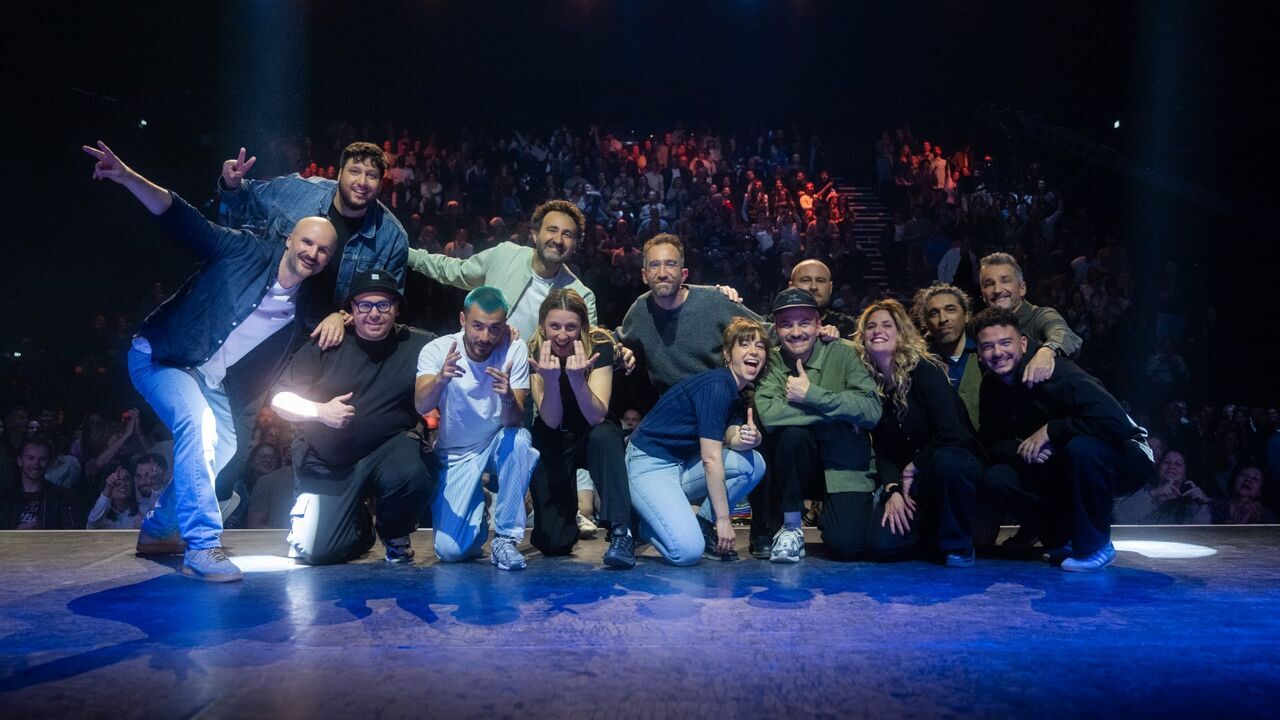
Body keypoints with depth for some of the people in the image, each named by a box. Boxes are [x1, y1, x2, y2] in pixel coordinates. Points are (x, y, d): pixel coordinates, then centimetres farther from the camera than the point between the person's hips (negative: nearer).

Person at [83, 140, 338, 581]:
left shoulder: (309, 307, -2)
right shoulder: (246, 251, -14)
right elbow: (185, 222, -21)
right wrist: (128, 178, -34)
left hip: (216, 382, 7)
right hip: (161, 358, -6)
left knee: (220, 451, 5)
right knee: (197, 422, -30)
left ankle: (157, 529, 33)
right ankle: (202, 548, -27)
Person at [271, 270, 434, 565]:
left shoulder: (417, 346, -4)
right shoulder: (326, 346, -3)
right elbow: (280, 399, -1)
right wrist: (320, 411, -17)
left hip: (389, 448, -1)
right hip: (326, 463, 1)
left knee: (410, 476, -35)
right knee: (316, 553, -7)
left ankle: (395, 535, 0)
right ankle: (361, 527, 31)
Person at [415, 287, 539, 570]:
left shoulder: (515, 350, -17)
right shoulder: (438, 350, -17)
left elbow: (514, 422, -24)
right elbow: (421, 406, -32)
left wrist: (508, 398, -47)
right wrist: (440, 379, -53)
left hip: (497, 445, 1)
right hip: (454, 453, 0)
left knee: (519, 439, -36)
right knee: (450, 549, -15)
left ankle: (506, 538, -19)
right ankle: (477, 502, 19)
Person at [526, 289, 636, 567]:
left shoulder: (599, 346, -19)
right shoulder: (533, 353, -16)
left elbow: (597, 417, -27)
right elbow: (552, 422, -23)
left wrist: (577, 378, -44)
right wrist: (550, 378, -40)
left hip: (594, 437, -1)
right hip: (553, 443, 1)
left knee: (604, 435, -39)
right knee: (553, 543, -9)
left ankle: (621, 533, -34)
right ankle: (565, 510, 27)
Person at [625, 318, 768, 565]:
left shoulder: (735, 390, 11)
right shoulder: (716, 385, -18)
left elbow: (731, 438, -2)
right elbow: (711, 459, -20)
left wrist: (745, 439, -27)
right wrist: (723, 519, -16)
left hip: (681, 465, 9)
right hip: (649, 465, -9)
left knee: (753, 463, -8)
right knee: (688, 552, -25)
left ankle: (702, 525, 4)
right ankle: (640, 526, 5)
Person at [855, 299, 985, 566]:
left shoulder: (925, 370, -13)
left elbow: (949, 432, -22)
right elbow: (881, 450, -1)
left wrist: (913, 469, -13)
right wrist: (892, 490, -16)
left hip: (955, 460, -3)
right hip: (905, 478, 3)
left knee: (945, 461, -41)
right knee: (883, 540, -22)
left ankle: (958, 545, -14)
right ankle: (930, 531, 15)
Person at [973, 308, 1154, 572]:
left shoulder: (1057, 372, -26)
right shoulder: (991, 387, -4)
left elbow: (1116, 422, -36)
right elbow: (990, 443, 0)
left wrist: (1050, 429, -29)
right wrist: (1021, 450, -21)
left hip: (1125, 458, -6)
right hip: (1064, 470, 6)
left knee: (1081, 446, -39)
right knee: (995, 478, -16)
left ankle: (1095, 546, -17)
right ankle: (1066, 539, 2)